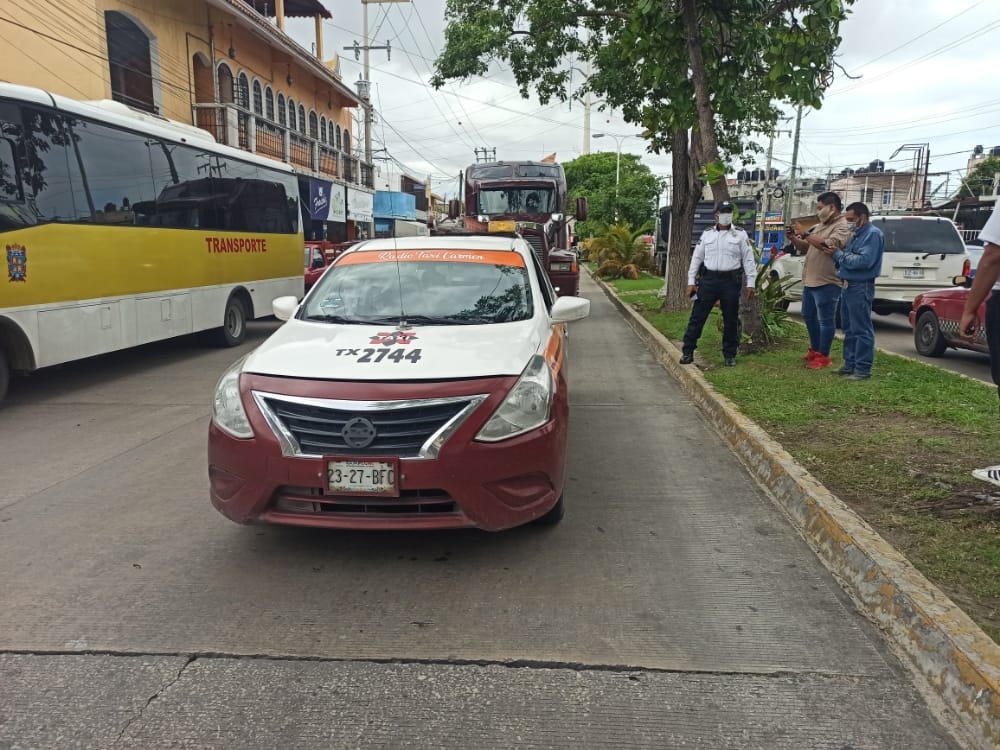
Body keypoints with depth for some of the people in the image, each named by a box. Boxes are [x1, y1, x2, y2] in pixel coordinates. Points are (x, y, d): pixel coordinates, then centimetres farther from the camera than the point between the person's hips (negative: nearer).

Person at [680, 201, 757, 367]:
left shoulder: (740, 234, 3)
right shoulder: (707, 234, 8)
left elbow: (749, 260, 3)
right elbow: (696, 258, 10)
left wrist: (750, 283, -3)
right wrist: (691, 281, 4)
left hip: (731, 281, -1)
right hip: (708, 279, 1)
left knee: (731, 320, 6)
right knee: (697, 316, 0)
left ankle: (730, 355, 17)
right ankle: (688, 352, 7)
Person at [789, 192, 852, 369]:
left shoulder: (842, 227, -11)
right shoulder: (819, 226, 17)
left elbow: (829, 246, -26)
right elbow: (805, 248, 22)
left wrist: (806, 235, -17)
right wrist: (794, 238, 4)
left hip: (826, 283, -10)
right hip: (810, 281, 10)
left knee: (825, 320, -3)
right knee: (808, 316, 19)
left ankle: (824, 357, 4)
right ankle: (814, 350, 34)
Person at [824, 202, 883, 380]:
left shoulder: (873, 234, -11)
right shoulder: (856, 235, 18)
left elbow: (864, 261, -23)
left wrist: (838, 254, -17)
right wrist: (835, 254, 0)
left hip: (861, 287, -10)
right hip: (848, 285, 10)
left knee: (861, 330, -6)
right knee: (849, 329, 14)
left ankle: (863, 369, -3)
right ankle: (850, 364, 22)